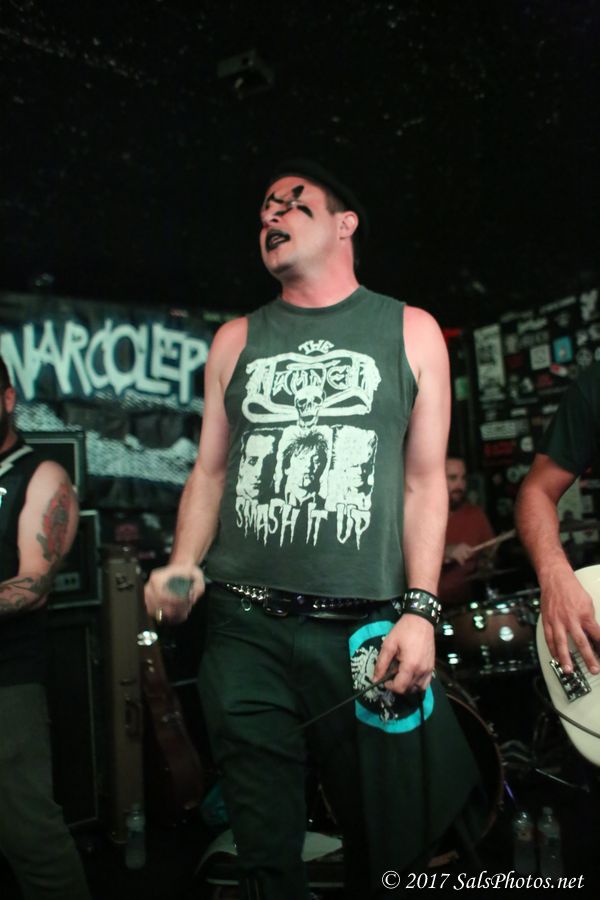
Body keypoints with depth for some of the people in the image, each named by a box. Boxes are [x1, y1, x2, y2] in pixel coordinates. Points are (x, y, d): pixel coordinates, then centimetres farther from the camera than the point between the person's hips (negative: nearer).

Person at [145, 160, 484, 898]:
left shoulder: (410, 332, 7)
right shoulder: (236, 340, 13)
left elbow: (424, 482, 3)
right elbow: (210, 471, 14)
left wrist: (420, 610, -6)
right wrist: (182, 567, -3)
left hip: (367, 634, -1)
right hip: (246, 630, 2)